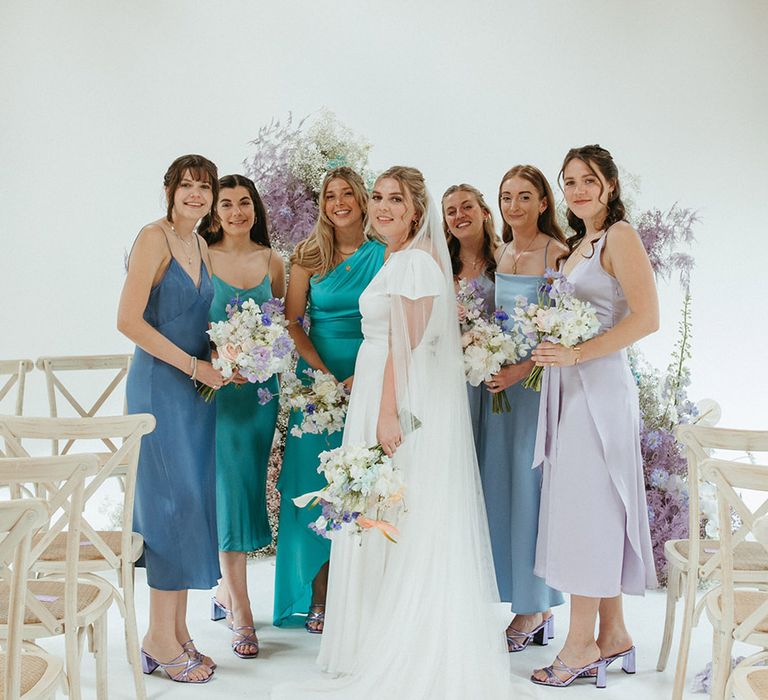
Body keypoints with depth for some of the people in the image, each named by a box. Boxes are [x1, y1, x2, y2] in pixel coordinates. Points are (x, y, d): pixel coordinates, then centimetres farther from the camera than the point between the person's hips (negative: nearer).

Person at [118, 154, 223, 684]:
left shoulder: (201, 247, 14)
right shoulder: (154, 238, -10)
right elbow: (129, 320, -18)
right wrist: (193, 365, -16)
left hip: (197, 387, 8)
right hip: (160, 385, -8)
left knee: (191, 505, 9)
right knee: (173, 501, -6)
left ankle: (178, 630, 18)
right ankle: (160, 636, 6)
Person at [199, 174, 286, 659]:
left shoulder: (272, 262, 9)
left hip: (262, 387, 4)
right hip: (217, 387, -4)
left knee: (250, 488, 9)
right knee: (230, 491, -5)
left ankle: (226, 591, 28)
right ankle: (241, 617, 2)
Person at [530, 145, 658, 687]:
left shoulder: (619, 236, -7)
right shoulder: (579, 245, 19)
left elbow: (647, 317, -18)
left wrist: (577, 354, -22)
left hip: (598, 385, -9)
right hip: (570, 386, 9)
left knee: (586, 507, -5)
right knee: (594, 511, 11)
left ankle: (582, 642, 5)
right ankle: (614, 636, 20)